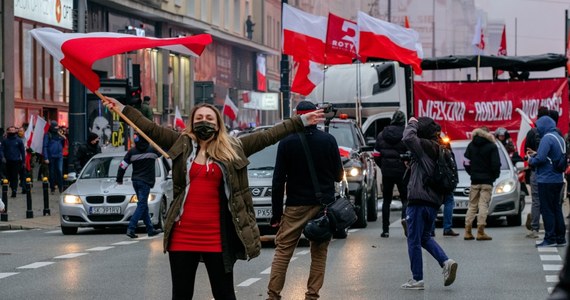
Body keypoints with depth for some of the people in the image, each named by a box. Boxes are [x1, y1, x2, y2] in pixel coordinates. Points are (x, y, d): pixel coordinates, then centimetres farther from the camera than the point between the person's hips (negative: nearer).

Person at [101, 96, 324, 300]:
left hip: (217, 237, -1)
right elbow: (151, 129, 13)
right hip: (183, 236, 1)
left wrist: (301, 122, 7)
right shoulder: (182, 144, 8)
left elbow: (268, 136, 8)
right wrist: (123, 109, 12)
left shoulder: (234, 149, 6)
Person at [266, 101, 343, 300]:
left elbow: (278, 181, -4)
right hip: (324, 204, 1)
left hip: (296, 207, -1)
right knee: (319, 253, 8)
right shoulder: (328, 140, -2)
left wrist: (276, 212, 0)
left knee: (282, 251, 4)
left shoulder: (287, 143, -4)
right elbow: (338, 175, 4)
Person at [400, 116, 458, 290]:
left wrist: (412, 124, -11)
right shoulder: (438, 148, 12)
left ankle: (417, 279, 4)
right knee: (425, 237, 22)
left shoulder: (425, 146, -13)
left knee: (414, 241, 1)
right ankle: (446, 262, 2)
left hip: (419, 200, -9)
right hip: (434, 201, 9)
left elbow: (408, 138, -27)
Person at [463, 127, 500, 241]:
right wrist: (495, 176, 6)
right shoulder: (492, 147, -4)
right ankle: (480, 232, -11)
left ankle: (468, 232, 5)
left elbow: (466, 162, 2)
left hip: (474, 180, 3)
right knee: (483, 205, -5)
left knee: (472, 206, 9)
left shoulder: (471, 145, 7)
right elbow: (496, 164, -10)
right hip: (487, 181, -3)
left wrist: (472, 173, 12)